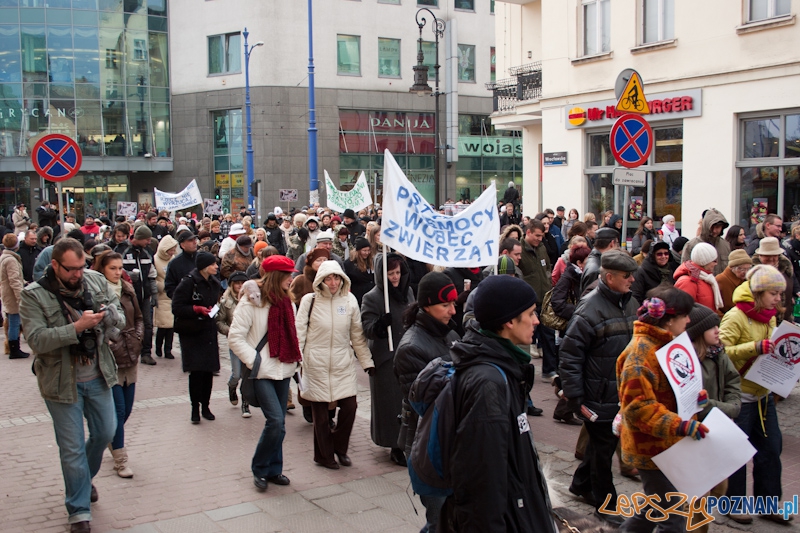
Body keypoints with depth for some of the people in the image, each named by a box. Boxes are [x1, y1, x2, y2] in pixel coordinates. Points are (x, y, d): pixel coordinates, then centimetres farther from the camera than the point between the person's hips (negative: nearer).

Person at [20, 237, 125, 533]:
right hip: (62, 382, -4)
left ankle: (84, 478, 47)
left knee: (106, 432, 18)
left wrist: (109, 314, -22)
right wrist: (78, 327, -32)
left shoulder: (96, 281, -1)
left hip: (98, 376, 4)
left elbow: (121, 318, 2)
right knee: (72, 448, 5)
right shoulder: (34, 295, -14)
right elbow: (37, 339, -23)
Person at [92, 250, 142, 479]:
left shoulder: (127, 289, 7)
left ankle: (113, 440, 39)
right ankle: (120, 460, 7)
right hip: (110, 359, -6)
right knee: (118, 410, -3)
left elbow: (138, 317, 17)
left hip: (131, 357, 6)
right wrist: (106, 342, -16)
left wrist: (137, 337, 3)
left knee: (127, 408, 13)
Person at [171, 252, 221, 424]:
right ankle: (195, 408, 7)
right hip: (192, 333, -6)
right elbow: (177, 308, -13)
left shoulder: (214, 283, 10)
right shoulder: (188, 282, -11)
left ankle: (205, 406, 18)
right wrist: (197, 309, -21)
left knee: (209, 370, 5)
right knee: (196, 371, -6)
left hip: (209, 333, 6)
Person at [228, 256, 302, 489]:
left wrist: (295, 358, 5)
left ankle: (273, 470, 23)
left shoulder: (285, 301, 10)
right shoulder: (251, 302, -12)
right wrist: (254, 361, -16)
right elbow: (235, 338, -12)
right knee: (275, 420, -14)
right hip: (262, 373, -7)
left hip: (283, 371, 7)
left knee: (279, 424, 10)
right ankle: (260, 469, 5)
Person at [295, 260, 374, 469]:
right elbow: (299, 333, -4)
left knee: (349, 406, -1)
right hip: (316, 364, -2)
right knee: (320, 412, 5)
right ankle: (324, 455, 24)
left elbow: (357, 335, 7)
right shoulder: (310, 301, -6)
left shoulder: (349, 300, 2)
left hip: (343, 364, 3)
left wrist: (367, 362, 7)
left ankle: (340, 447, 24)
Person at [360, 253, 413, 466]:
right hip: (386, 359, -5)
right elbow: (367, 328, -15)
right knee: (391, 403, 0)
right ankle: (396, 447, 11)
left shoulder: (407, 292, 7)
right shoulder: (372, 298, -10)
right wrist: (380, 325, -34)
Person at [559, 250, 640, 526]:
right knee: (603, 448, 7)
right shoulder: (590, 309, -20)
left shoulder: (631, 304, 4)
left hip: (625, 395, 7)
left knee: (602, 442, 21)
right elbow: (569, 356, -19)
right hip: (600, 397, -7)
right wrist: (575, 398, -19)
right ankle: (605, 504, 25)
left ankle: (581, 483, 43)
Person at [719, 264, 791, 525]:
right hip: (739, 395, -8)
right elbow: (721, 351, -27)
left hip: (763, 394, 8)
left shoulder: (769, 318, 9)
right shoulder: (735, 317, -16)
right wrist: (756, 347, -35)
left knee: (771, 448, 12)